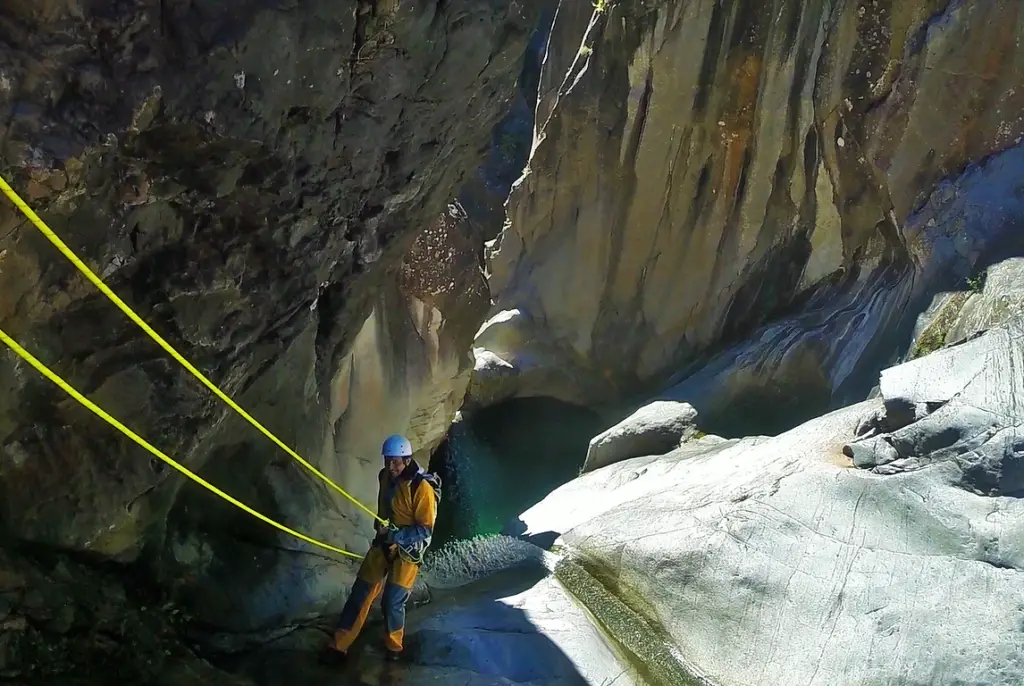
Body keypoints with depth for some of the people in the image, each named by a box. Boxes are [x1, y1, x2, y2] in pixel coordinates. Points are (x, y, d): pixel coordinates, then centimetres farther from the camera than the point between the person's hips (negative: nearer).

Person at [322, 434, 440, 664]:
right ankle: (338, 646, 13)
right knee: (360, 595, 4)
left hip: (407, 550, -6)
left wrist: (395, 534, -29)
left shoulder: (422, 488, -23)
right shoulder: (385, 476, -2)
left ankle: (394, 646, 20)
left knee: (392, 602, -6)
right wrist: (381, 527, 11)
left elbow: (425, 531, -21)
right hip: (383, 543, 6)